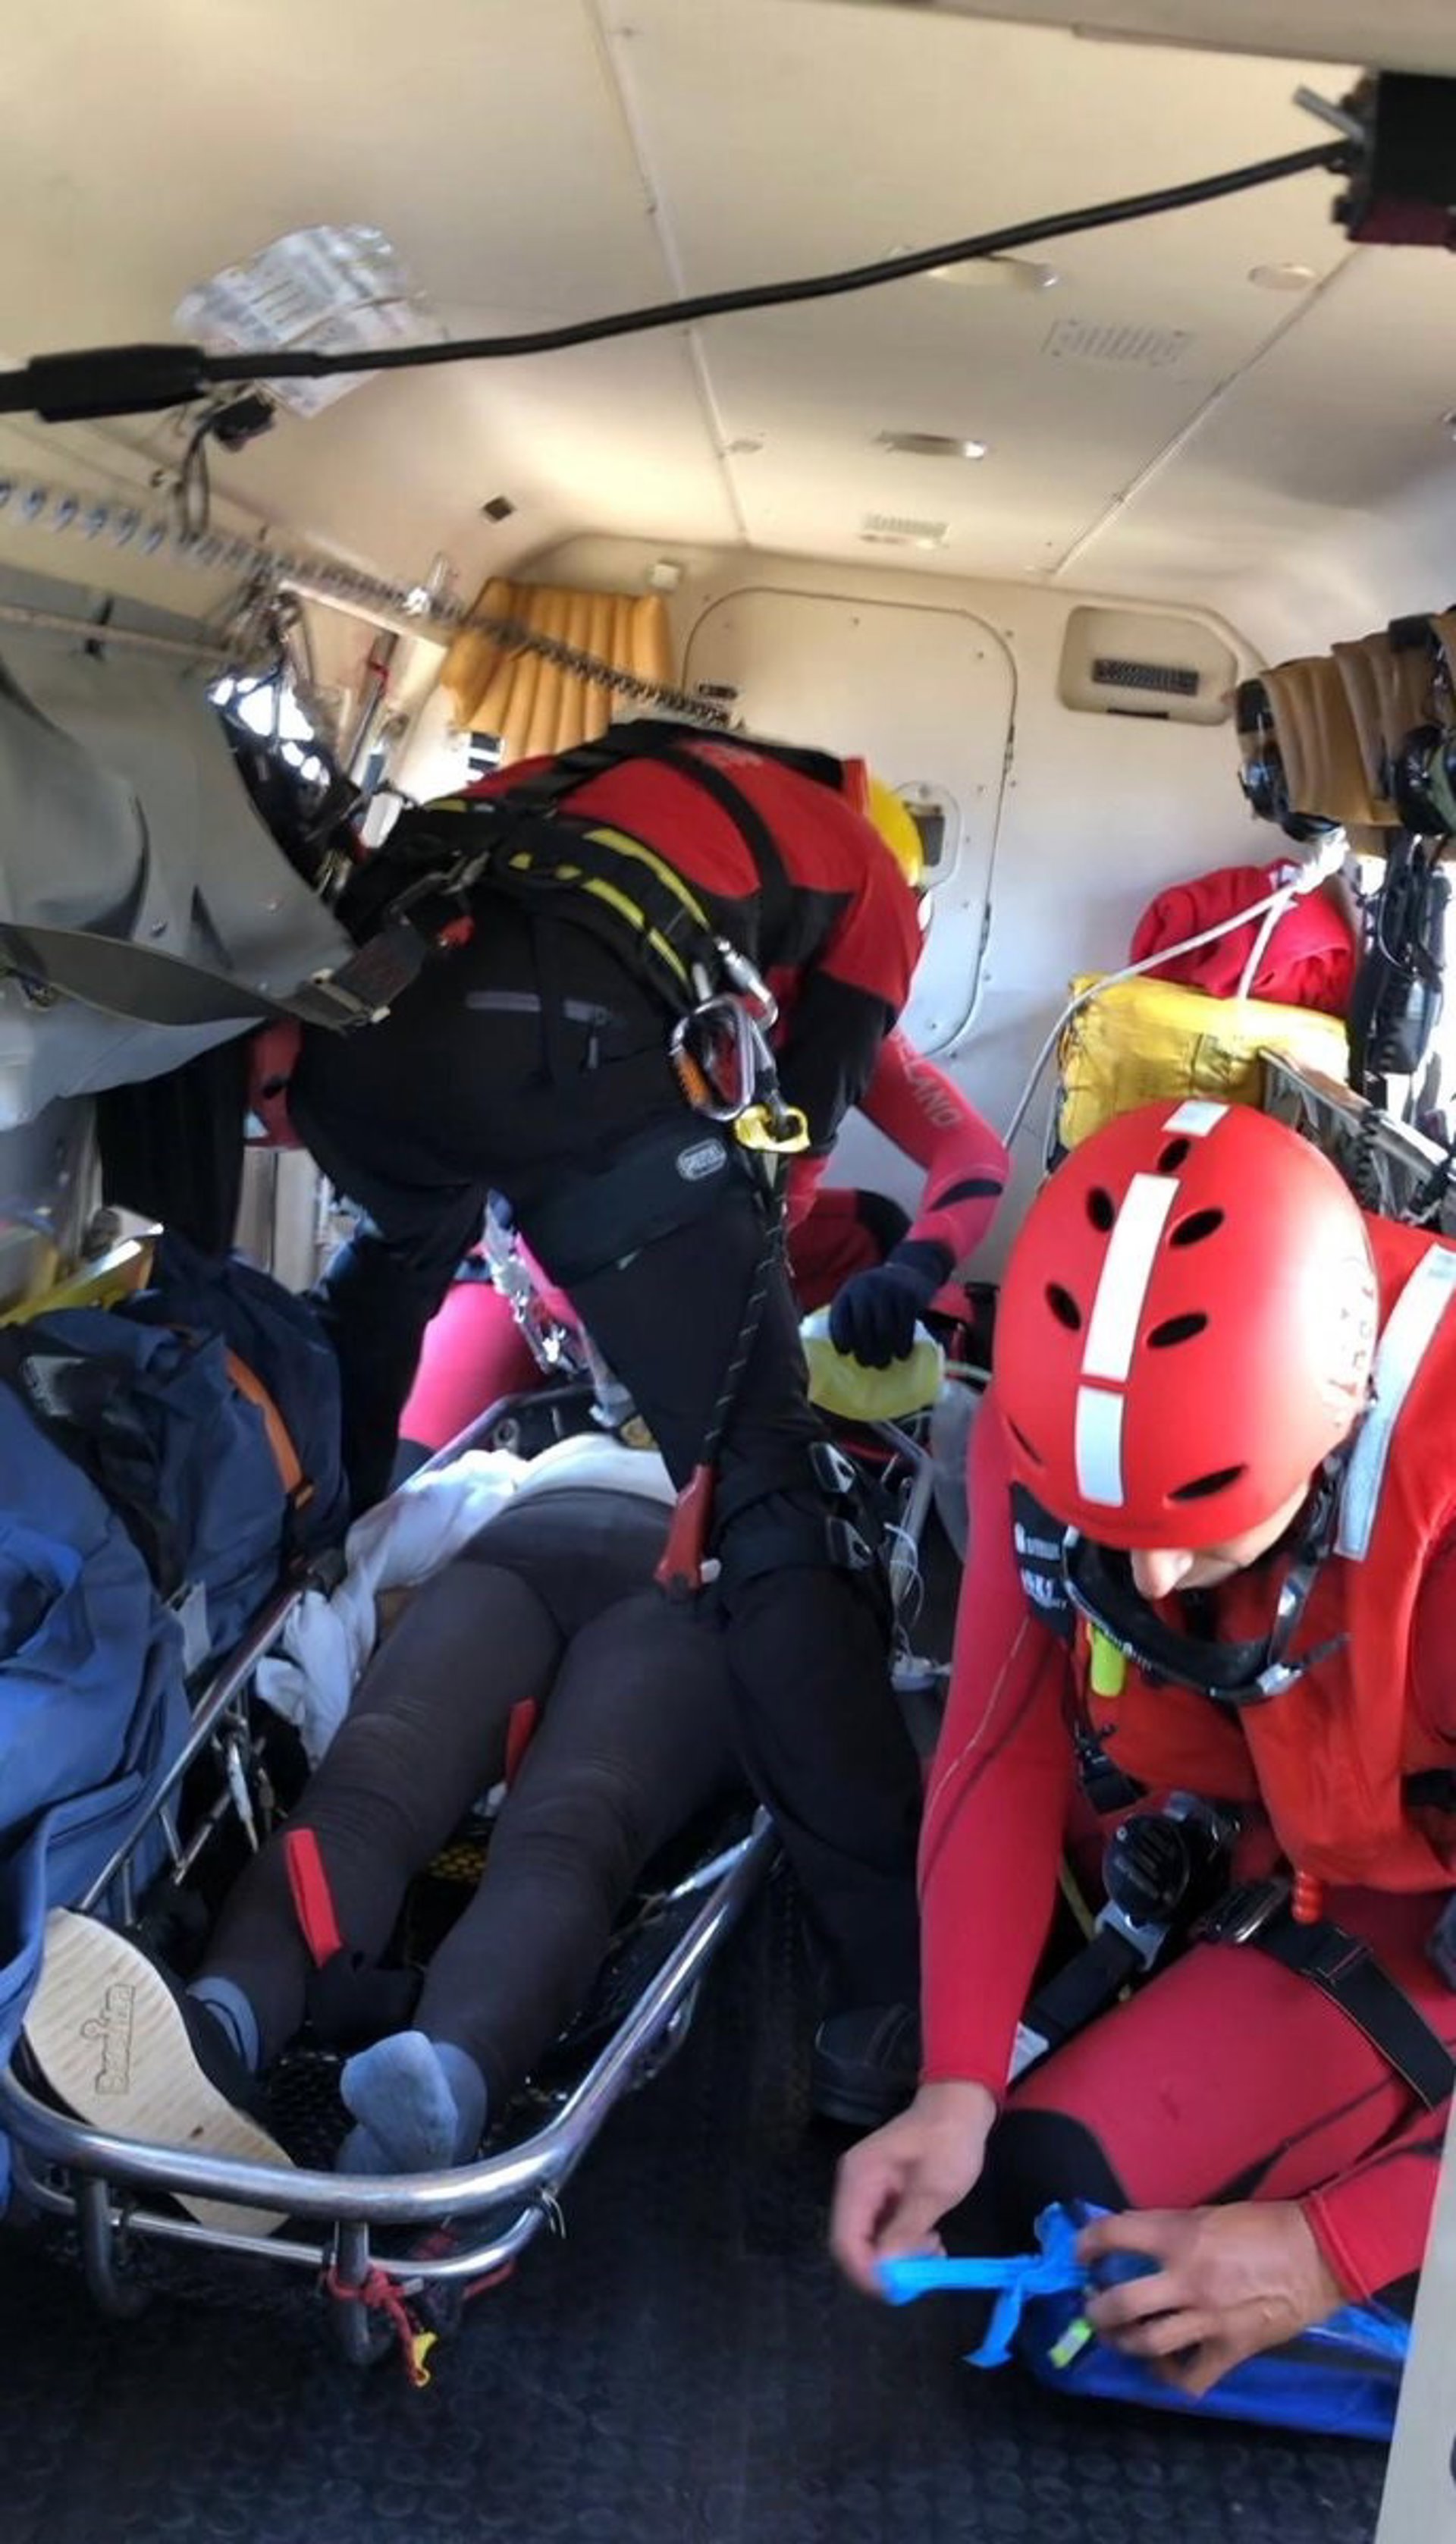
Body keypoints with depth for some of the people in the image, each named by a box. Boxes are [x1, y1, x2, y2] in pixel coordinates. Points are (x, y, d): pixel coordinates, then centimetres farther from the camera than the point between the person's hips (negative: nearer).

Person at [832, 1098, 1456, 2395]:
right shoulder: (1059, 1421, -22)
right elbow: (1005, 1752, -13)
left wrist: (1340, 2244, -31)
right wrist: (956, 2084, -22)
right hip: (1305, 1870, 6)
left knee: (1071, 2186, -13)